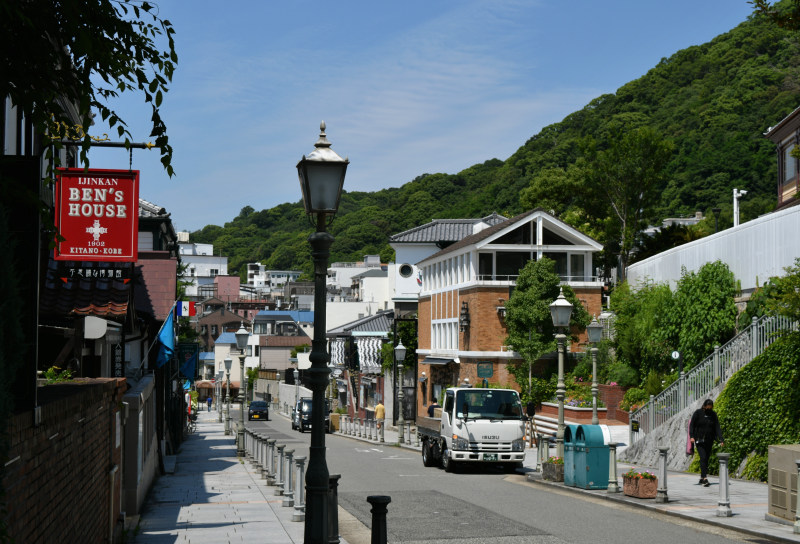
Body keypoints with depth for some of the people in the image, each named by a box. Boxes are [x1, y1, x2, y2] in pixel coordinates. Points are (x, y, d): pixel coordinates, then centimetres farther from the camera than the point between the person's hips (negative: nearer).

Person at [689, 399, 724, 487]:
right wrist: (691, 436, -17)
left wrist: (721, 440, -10)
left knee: (706, 459, 6)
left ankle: (701, 478, 18)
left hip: (709, 440, 4)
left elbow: (717, 428, 0)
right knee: (703, 458, -16)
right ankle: (705, 479, -23)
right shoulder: (698, 413, -4)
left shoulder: (713, 415, 4)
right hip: (699, 440, -4)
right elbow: (692, 425, -4)